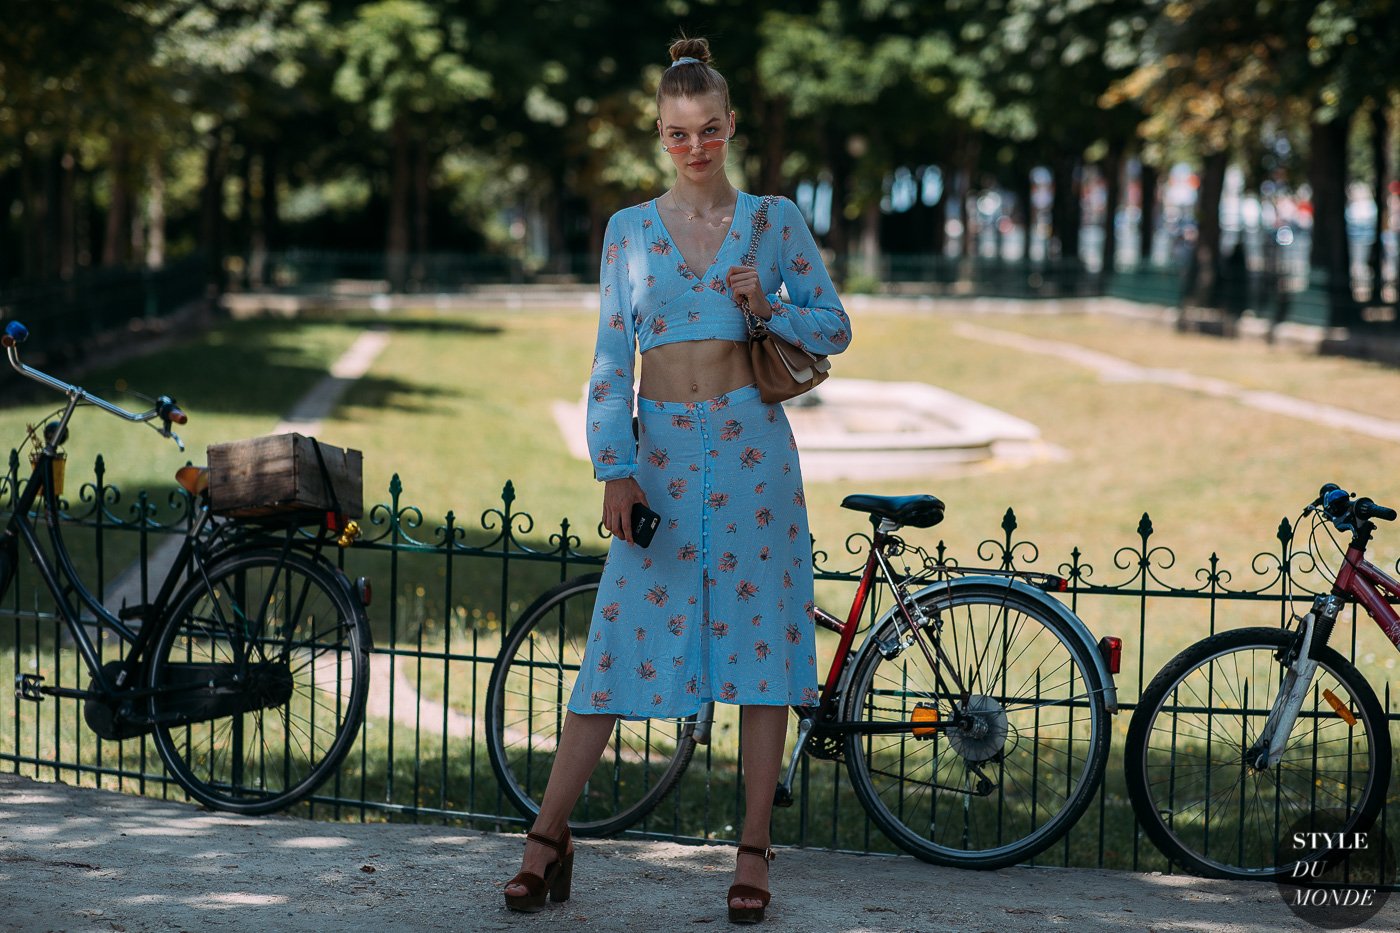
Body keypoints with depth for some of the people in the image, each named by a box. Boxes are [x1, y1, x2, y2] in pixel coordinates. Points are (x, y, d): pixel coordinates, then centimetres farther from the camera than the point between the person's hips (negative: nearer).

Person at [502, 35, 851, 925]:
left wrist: (768, 313, -11)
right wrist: (615, 469, -3)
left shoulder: (775, 219, 6)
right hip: (660, 451, 1)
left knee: (762, 640, -1)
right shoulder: (630, 230, 8)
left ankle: (754, 852, 6)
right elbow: (612, 357, 5)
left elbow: (834, 326, 9)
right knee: (623, 642, -1)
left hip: (750, 448, 0)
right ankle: (549, 836, 7)